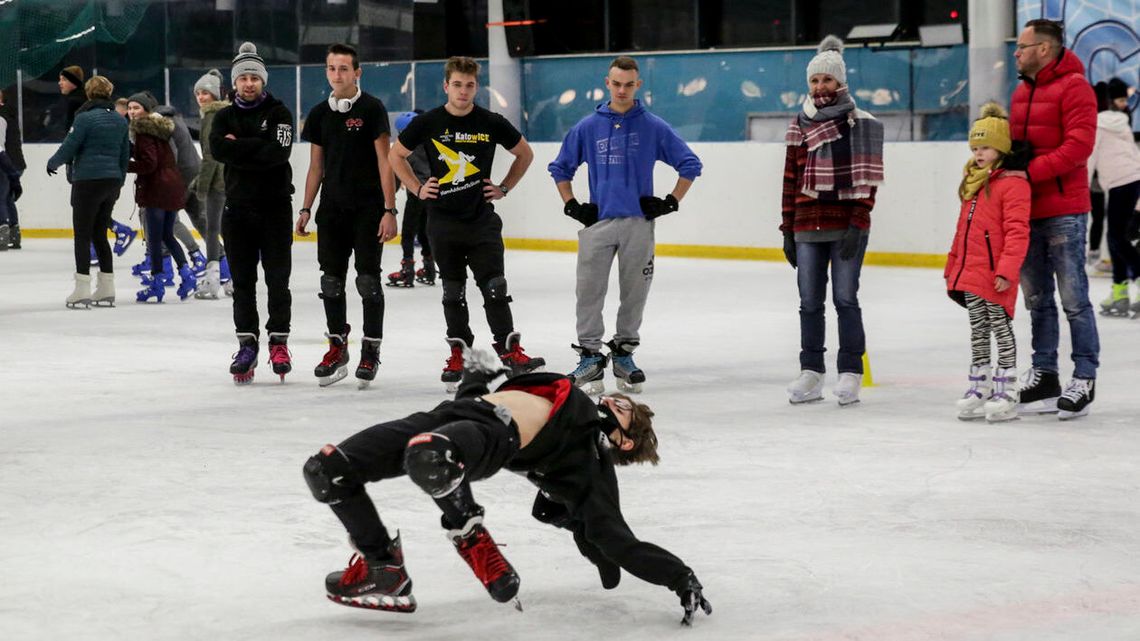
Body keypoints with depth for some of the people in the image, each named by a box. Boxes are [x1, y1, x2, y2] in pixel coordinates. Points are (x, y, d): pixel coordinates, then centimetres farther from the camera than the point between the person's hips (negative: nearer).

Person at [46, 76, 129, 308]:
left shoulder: (85, 118, -12)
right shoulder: (120, 121, 8)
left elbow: (68, 148, -9)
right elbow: (125, 155, 14)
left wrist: (52, 163, 10)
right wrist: (119, 183, 23)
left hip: (87, 182, -6)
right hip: (111, 181, 6)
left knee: (82, 235, -1)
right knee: (99, 234, 15)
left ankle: (82, 290, -4)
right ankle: (106, 290, 14)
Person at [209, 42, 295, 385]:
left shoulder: (279, 113, 0)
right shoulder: (225, 117, 9)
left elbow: (277, 151, -18)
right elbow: (218, 149, -11)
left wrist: (239, 146, -14)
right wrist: (257, 149, -17)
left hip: (275, 206, -3)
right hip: (238, 207, 3)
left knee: (277, 279, -1)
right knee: (242, 281, 4)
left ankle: (279, 342, 7)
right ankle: (247, 344, 9)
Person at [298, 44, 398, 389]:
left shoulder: (371, 108, -6)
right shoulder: (320, 114, 10)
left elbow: (385, 161, -8)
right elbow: (316, 166, 16)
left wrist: (389, 210, -13)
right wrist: (306, 209, 10)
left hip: (368, 208, -5)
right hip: (332, 208, 5)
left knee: (368, 279, -4)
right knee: (331, 280, 4)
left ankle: (371, 350, 5)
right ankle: (337, 348, 15)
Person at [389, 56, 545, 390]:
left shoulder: (492, 123, -3)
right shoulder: (428, 123, -3)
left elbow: (525, 153, 12)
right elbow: (396, 155, 11)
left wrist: (504, 188, 5)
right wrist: (418, 189, 3)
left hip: (482, 219, -1)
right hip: (443, 221, 1)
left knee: (494, 286, -7)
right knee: (453, 291, 7)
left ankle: (510, 350, -4)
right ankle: (459, 355, 14)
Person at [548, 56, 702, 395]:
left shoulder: (654, 127, 1)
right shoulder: (588, 127, 5)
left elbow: (690, 165, 6)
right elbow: (560, 168, 16)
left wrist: (670, 202, 1)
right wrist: (572, 206, 7)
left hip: (639, 223, 0)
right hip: (597, 223, 0)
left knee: (634, 293, 6)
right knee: (589, 291, -5)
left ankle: (624, 352, 20)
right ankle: (589, 356, 2)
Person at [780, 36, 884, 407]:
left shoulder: (861, 124, -1)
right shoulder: (799, 126, 12)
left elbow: (867, 180, -6)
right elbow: (791, 179, 14)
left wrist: (857, 224, -14)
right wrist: (788, 230, 11)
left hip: (847, 227, -4)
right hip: (808, 228, 4)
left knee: (846, 299, -4)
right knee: (809, 303, 6)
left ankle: (850, 374, 2)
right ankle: (811, 375, 12)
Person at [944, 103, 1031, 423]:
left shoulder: (1012, 183, -12)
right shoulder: (974, 181, 15)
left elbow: (1017, 231, -18)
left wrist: (1007, 269, -24)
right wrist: (953, 266, 22)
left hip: (995, 274, -8)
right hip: (969, 272, 8)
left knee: (1000, 327, -1)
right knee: (977, 329, 14)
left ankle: (1006, 390, 6)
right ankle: (979, 385, 22)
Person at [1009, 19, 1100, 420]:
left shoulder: (1074, 88, -9)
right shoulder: (1021, 93, 17)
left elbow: (1078, 146, -18)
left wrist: (1031, 171, -22)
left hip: (1064, 211, -8)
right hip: (1026, 211, 8)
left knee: (1073, 299, -4)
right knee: (1037, 300, 11)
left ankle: (1084, 380, 2)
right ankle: (1043, 378, 18)